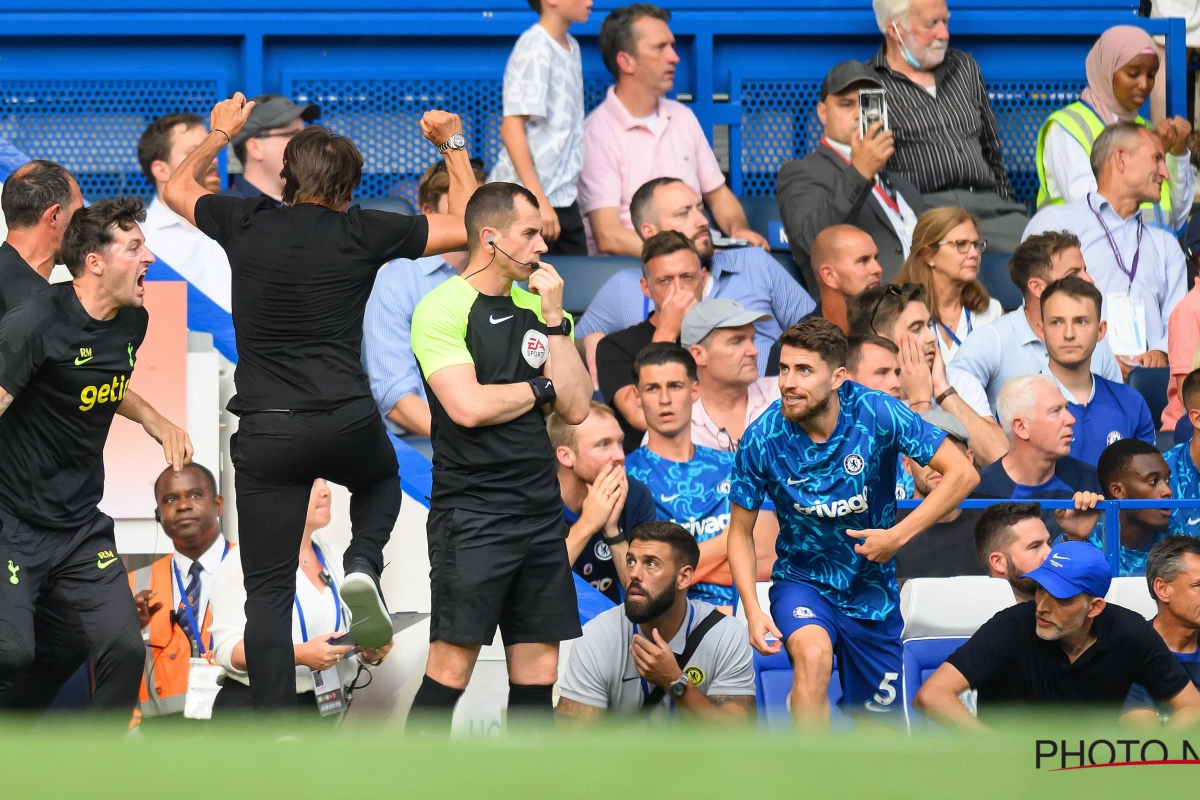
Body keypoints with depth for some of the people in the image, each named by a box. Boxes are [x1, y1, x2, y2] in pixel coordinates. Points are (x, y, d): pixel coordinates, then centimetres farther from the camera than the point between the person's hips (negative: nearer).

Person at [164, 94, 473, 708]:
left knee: (268, 591, 3)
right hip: (348, 423, 0)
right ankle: (364, 564, 7)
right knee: (381, 476, 36)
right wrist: (453, 145, 22)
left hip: (266, 432, 0)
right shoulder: (363, 232, -1)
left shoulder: (246, 224, 3)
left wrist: (219, 133, 39)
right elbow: (467, 226, 10)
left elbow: (178, 189, 25)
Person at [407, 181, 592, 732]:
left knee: (538, 674, 6)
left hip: (541, 512, 7)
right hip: (472, 515, -6)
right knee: (451, 669, -10)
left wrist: (554, 321, -3)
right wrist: (541, 388, -2)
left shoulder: (539, 309, 13)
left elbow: (576, 408, 4)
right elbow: (468, 407, -18)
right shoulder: (442, 309, -6)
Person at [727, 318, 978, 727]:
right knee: (813, 653, -36)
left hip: (872, 591, 2)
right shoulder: (762, 439, -16)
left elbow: (962, 473, -14)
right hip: (802, 581, -1)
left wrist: (898, 535, -20)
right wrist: (753, 610, -16)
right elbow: (741, 532, -3)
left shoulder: (877, 413, -18)